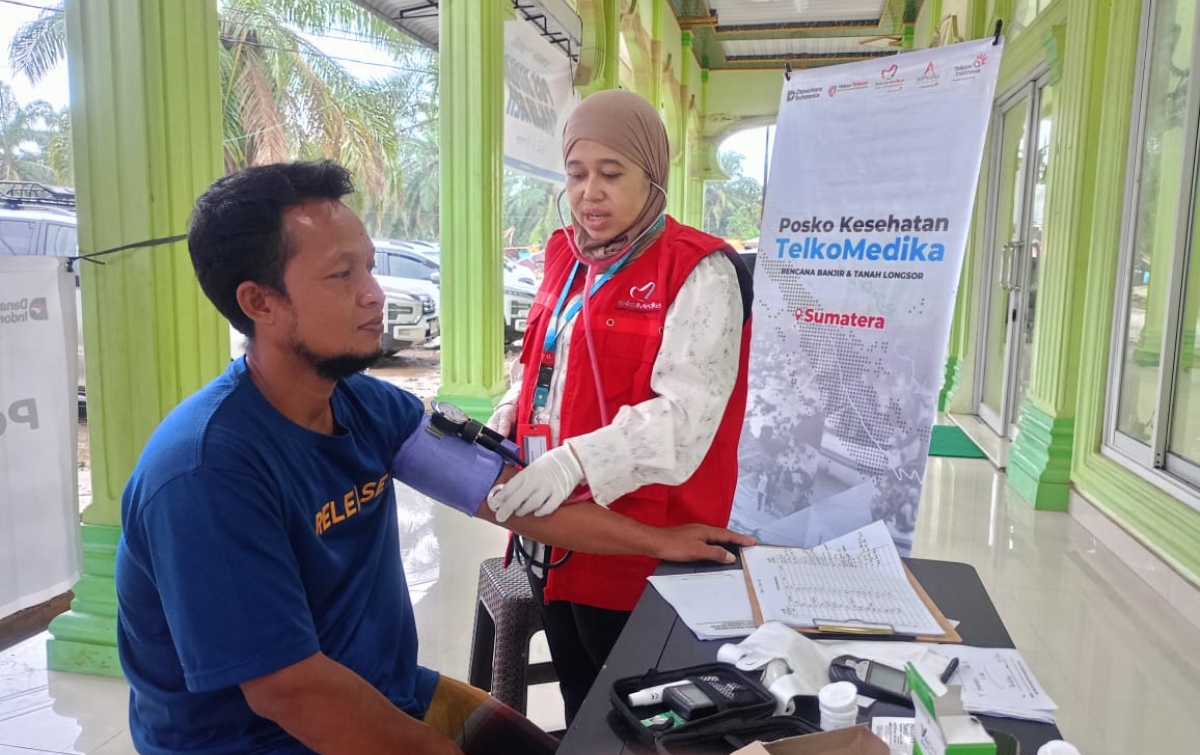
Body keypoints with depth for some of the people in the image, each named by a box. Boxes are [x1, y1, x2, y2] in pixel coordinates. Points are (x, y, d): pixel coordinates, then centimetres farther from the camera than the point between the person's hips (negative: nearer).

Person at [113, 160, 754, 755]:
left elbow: (510, 494, 0)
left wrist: (655, 541, 1)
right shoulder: (208, 468, -26)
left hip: (389, 694, 6)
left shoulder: (367, 407, -4)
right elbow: (287, 688, -26)